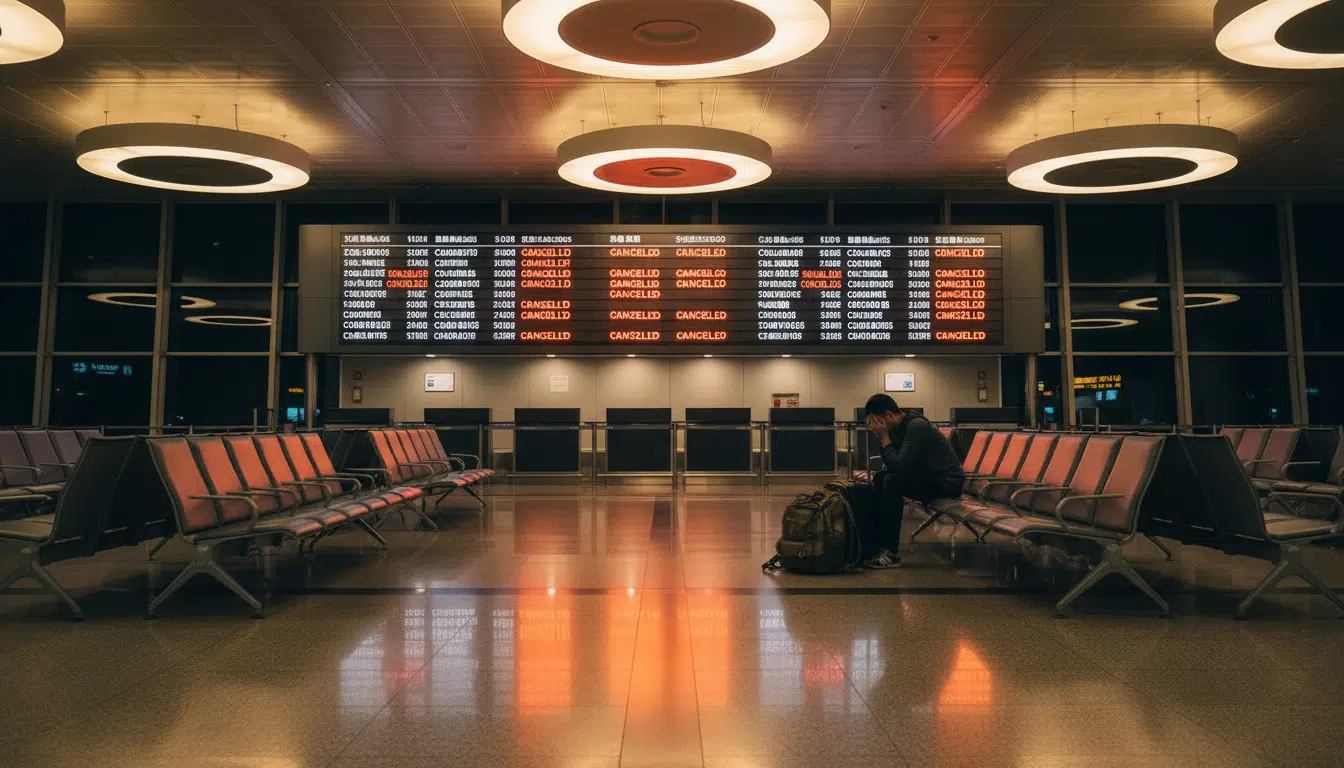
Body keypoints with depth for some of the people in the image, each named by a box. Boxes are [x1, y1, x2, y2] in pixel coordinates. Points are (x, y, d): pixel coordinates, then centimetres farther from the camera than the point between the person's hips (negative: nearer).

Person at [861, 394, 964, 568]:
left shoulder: (917, 426, -22)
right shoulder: (898, 427, 5)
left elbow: (899, 465, -29)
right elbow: (892, 465, 9)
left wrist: (884, 437, -20)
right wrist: (880, 436, -4)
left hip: (947, 482, -10)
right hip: (928, 477, 10)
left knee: (893, 481, -26)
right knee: (880, 478, 4)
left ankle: (892, 553, -22)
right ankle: (879, 543, 2)